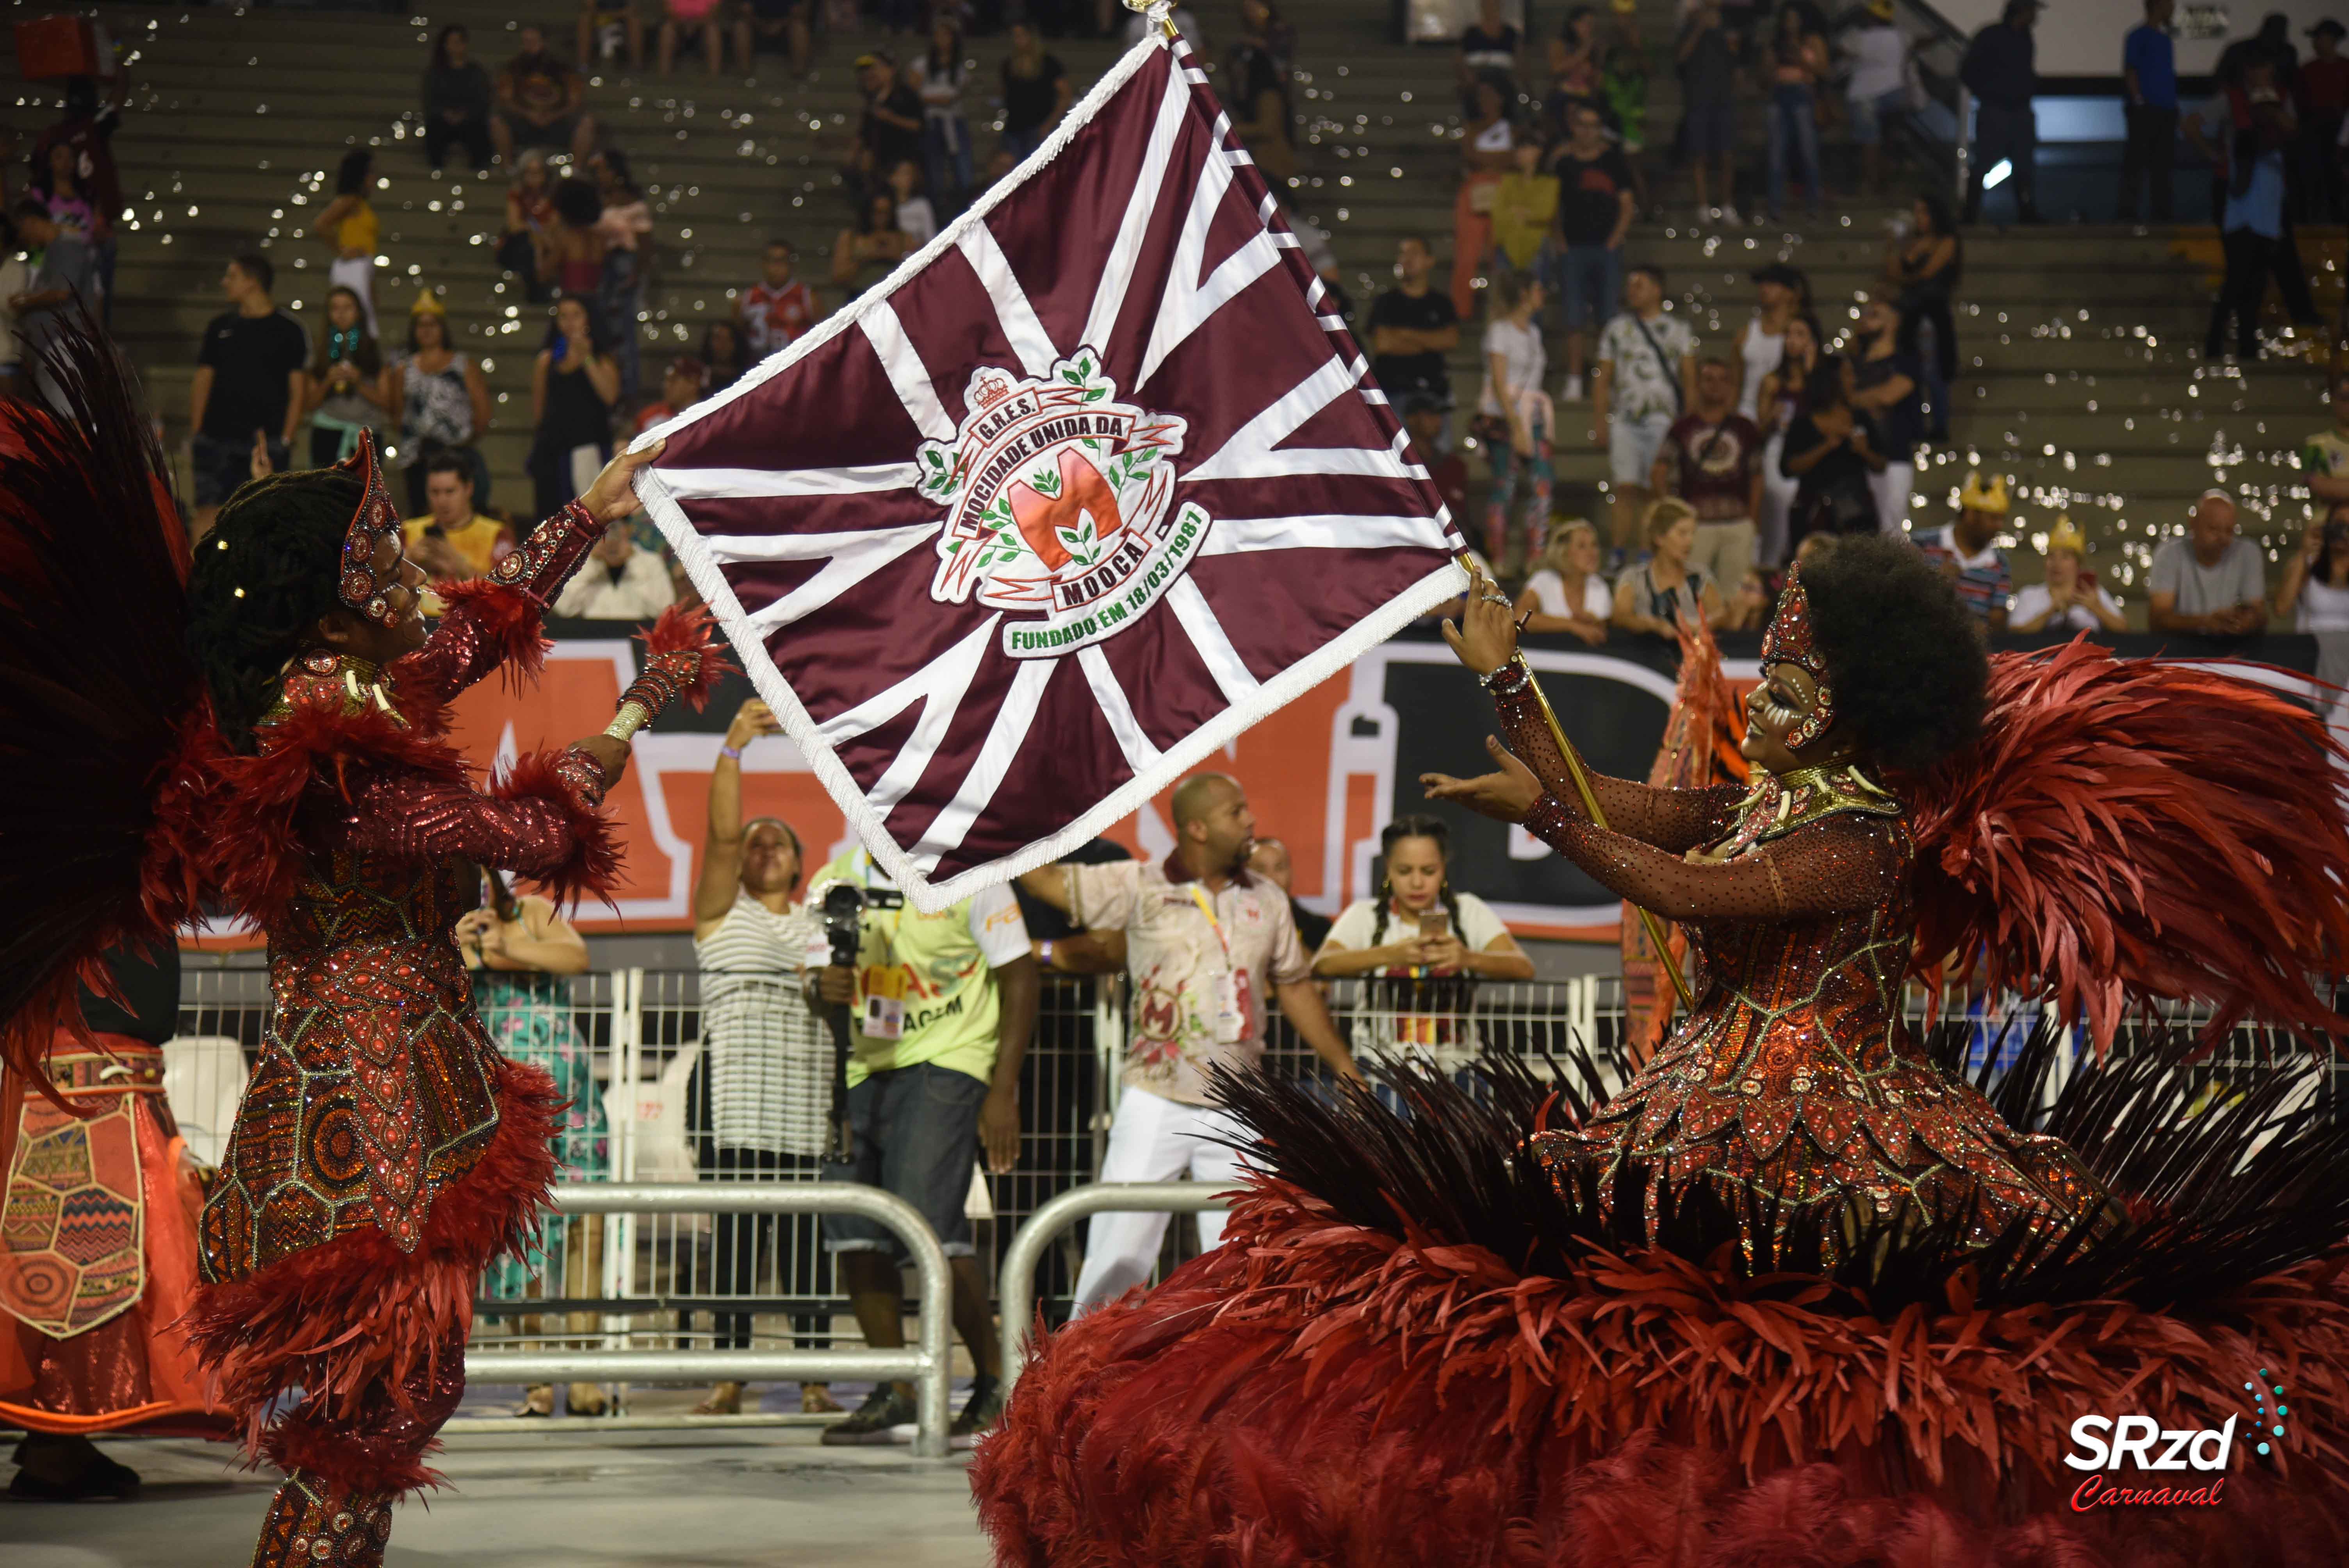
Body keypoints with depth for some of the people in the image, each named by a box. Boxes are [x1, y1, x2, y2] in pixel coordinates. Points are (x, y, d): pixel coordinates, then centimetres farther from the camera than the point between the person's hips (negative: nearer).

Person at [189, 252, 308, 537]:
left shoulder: (287, 331, 3)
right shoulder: (220, 327, 13)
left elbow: (297, 392, 2)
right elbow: (202, 382, 13)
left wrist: (285, 438, -7)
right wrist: (195, 433, 4)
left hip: (266, 440, -3)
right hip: (217, 437, 3)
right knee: (207, 513, -3)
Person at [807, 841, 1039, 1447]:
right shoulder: (835, 883, 5)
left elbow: (1018, 977, -3)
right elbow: (820, 976, 9)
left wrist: (1004, 1092, -9)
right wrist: (826, 989, -19)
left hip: (947, 1059, -5)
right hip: (864, 1065, 5)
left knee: (927, 1219, -19)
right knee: (852, 1229, -2)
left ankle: (995, 1379, -3)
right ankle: (896, 1392, 11)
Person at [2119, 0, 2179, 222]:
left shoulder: (2165, 38, 17)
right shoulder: (2139, 37, -5)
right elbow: (2130, 71, -9)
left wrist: (2173, 104, 15)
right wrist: (2138, 101, -15)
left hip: (2166, 111, 8)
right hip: (2145, 110, -8)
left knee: (2164, 162, 8)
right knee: (2136, 162, -8)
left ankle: (2161, 212, 12)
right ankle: (2128, 212, -7)